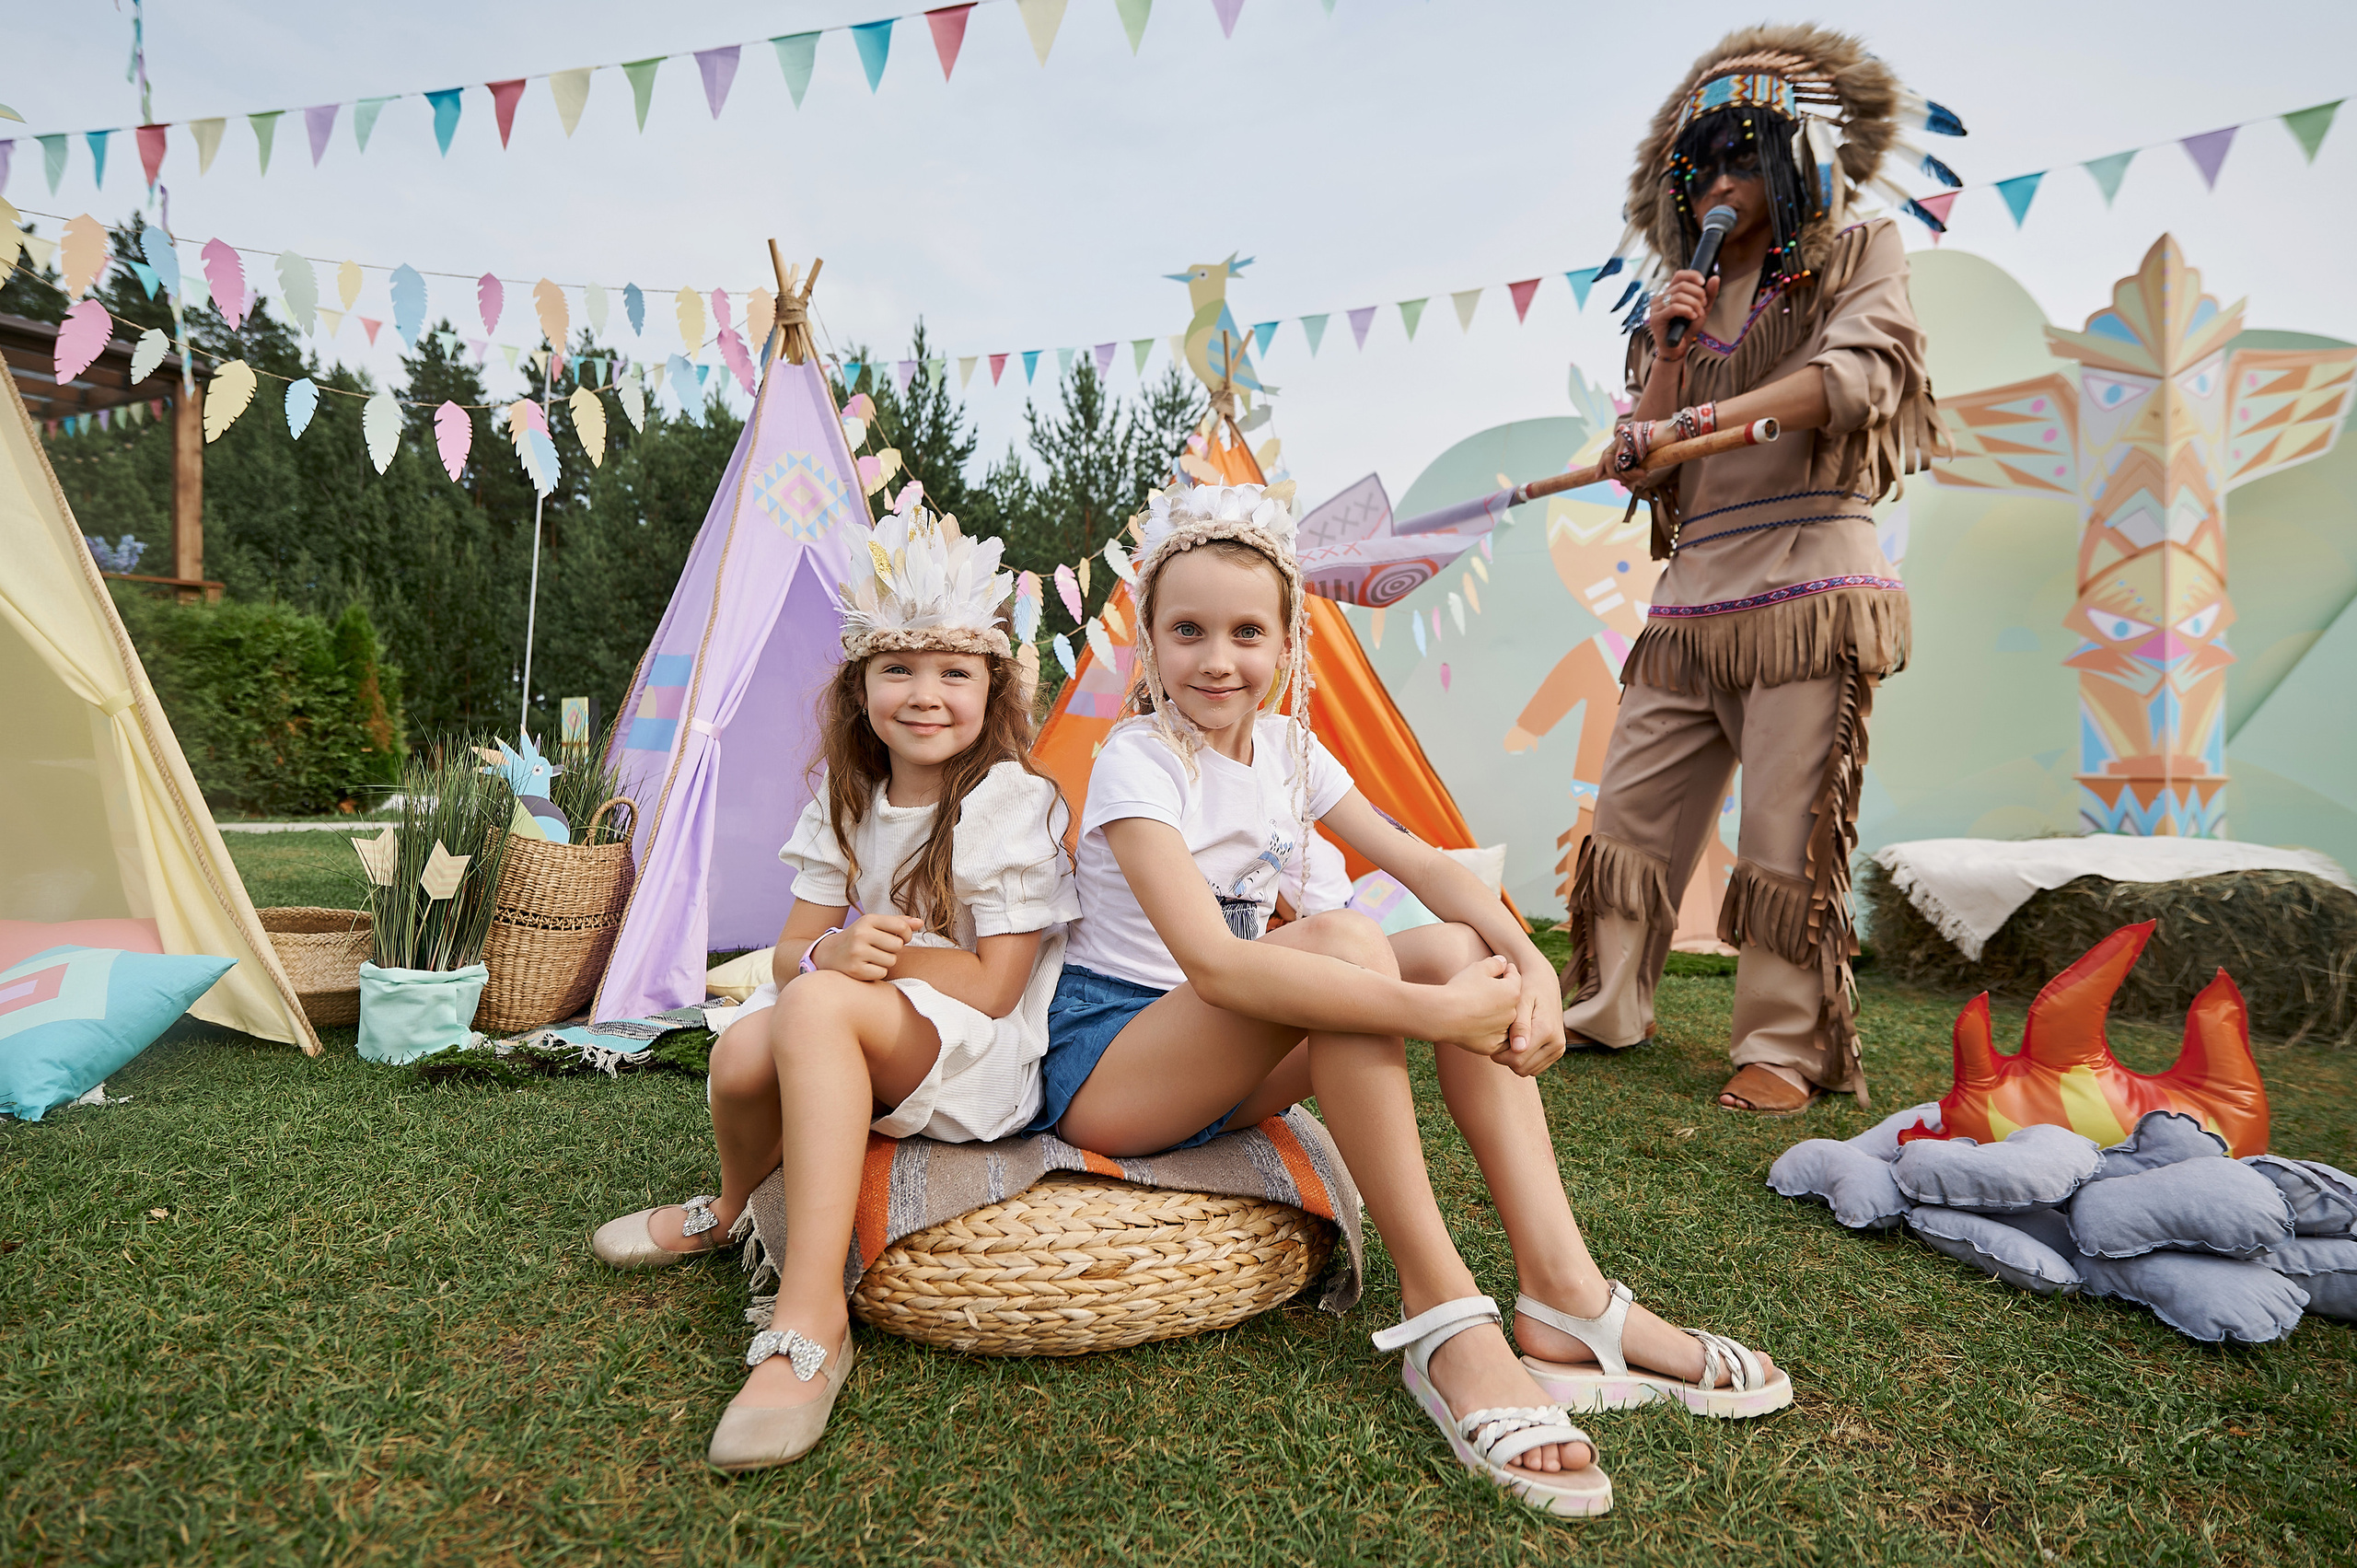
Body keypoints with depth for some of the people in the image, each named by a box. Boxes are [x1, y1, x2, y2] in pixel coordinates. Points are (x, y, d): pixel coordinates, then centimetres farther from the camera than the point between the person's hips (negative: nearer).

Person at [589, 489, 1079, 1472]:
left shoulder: (1014, 803, -11)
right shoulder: (847, 807, 7)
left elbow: (993, 986, -15)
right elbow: (791, 952, 4)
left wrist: (879, 953, -14)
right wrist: (837, 950, -19)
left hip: (982, 1060, -6)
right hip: (858, 1049, 6)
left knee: (820, 1006, -33)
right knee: (743, 1053, -24)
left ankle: (811, 1316, -31)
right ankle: (733, 1209, 13)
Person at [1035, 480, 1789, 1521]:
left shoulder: (1286, 747, 3)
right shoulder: (1137, 762, -19)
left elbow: (1420, 863, 0)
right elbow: (1212, 964, -33)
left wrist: (1528, 962, -20)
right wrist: (1436, 1011, -36)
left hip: (1222, 1070, 7)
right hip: (1100, 1064, -7)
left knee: (1461, 946, -11)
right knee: (1340, 939, -32)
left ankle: (1563, 1292, -16)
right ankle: (1442, 1312, -24)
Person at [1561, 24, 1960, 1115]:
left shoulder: (1858, 255, 9)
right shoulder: (1686, 298, 22)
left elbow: (1856, 376, -12)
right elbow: (1640, 460, 14)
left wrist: (1697, 420, -19)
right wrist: (1669, 353, 0)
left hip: (1807, 585, -5)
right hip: (1690, 601, 5)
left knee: (1788, 834, -7)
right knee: (1632, 812, 3)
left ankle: (1785, 1048, 3)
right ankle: (1605, 1010, 14)